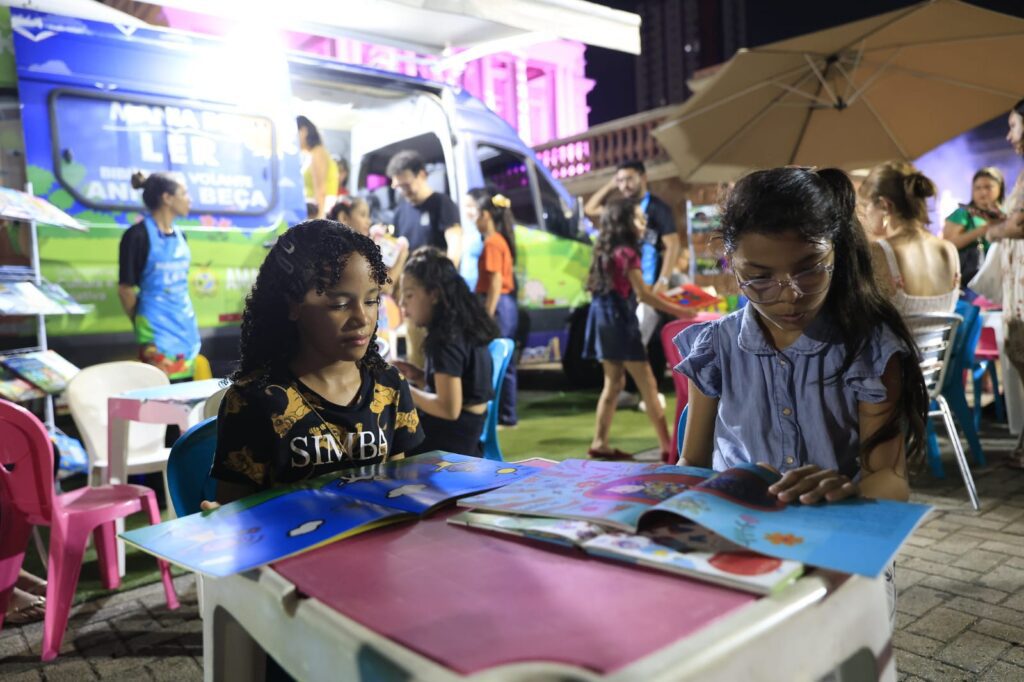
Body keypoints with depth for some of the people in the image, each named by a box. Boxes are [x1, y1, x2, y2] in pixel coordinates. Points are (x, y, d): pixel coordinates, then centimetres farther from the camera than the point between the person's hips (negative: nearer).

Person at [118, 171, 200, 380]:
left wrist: (183, 317, 17)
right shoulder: (138, 235, -11)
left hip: (186, 327, 7)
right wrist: (142, 325, 3)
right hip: (157, 331, -7)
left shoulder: (180, 235, 11)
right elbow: (126, 288, -8)